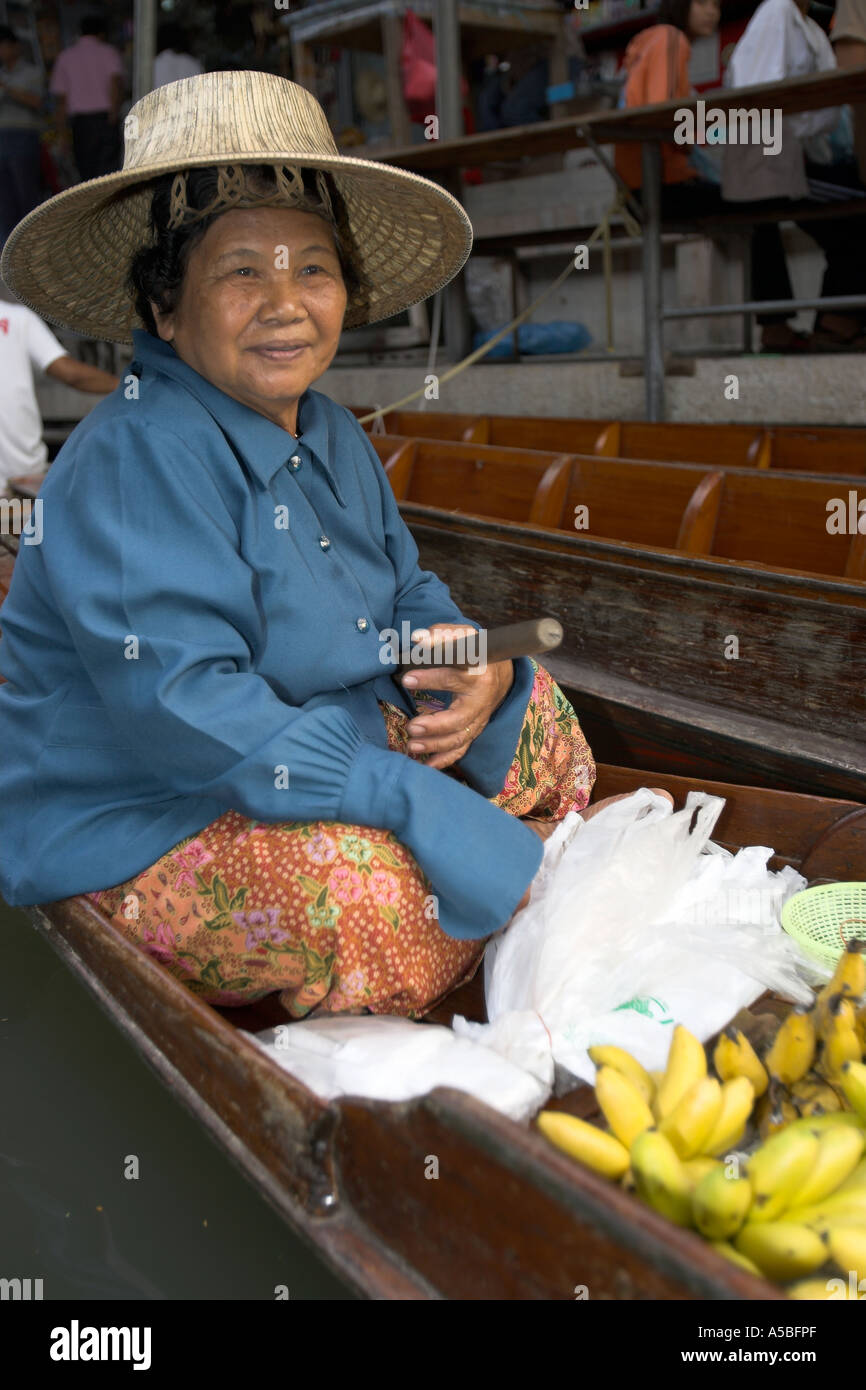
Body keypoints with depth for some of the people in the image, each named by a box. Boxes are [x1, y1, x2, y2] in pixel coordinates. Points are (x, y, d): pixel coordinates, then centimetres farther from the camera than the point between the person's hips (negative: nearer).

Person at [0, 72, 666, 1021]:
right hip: (138, 828, -9)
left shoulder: (330, 436, 6)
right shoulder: (134, 461, -24)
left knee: (535, 714, 11)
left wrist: (476, 670, -12)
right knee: (373, 890, -34)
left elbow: (407, 600, 13)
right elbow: (184, 709, -33)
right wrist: (417, 801, -34)